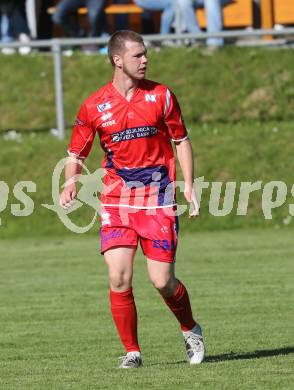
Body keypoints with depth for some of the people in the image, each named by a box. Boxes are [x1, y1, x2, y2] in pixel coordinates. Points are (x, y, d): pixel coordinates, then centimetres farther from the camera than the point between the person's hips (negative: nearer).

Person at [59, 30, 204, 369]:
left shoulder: (161, 96, 2)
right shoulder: (94, 106, 0)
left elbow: (181, 141, 11)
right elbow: (76, 153, 9)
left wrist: (188, 185, 0)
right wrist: (70, 185, -10)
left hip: (157, 197, -1)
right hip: (116, 200, 1)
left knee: (162, 281, -4)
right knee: (118, 279, -12)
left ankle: (190, 330, 24)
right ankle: (132, 351, 3)